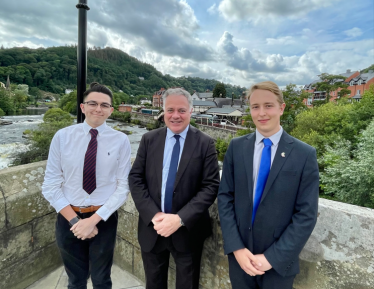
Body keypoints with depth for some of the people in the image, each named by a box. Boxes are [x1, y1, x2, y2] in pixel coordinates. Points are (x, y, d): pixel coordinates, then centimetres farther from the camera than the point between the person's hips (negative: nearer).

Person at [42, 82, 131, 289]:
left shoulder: (120, 140, -9)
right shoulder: (62, 137, -6)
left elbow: (123, 187, -9)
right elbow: (50, 186, -5)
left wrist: (94, 219, -15)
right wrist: (74, 220, -12)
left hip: (104, 218, -1)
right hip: (67, 218, 1)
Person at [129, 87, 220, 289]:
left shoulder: (205, 143, -7)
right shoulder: (149, 140, 0)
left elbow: (211, 186, -11)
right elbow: (135, 179, -3)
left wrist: (180, 218, -19)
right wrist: (153, 215, -15)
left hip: (188, 230, -2)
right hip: (152, 227, 2)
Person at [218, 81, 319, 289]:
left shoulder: (305, 154, -10)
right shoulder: (236, 147, -4)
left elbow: (306, 215, -10)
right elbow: (225, 197, -4)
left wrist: (273, 257, -13)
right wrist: (236, 247, -10)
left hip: (279, 260, -1)